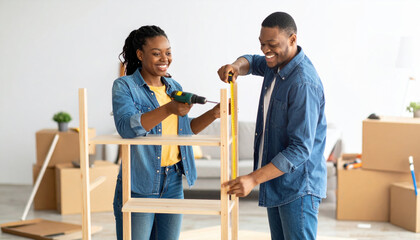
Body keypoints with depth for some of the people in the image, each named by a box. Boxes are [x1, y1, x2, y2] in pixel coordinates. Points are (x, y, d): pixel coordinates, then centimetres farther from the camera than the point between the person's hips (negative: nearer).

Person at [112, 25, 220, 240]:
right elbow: (127, 127, -24)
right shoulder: (124, 87, -7)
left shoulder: (174, 87, 11)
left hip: (173, 182, 6)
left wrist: (213, 114, 4)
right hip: (139, 185, -6)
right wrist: (169, 109, -34)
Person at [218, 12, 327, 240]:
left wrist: (253, 178, -29)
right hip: (275, 182, 10)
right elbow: (252, 63, 27)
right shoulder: (276, 64, 5)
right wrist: (236, 66, 0)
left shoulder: (303, 84, -24)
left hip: (298, 187, -9)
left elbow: (301, 149, -26)